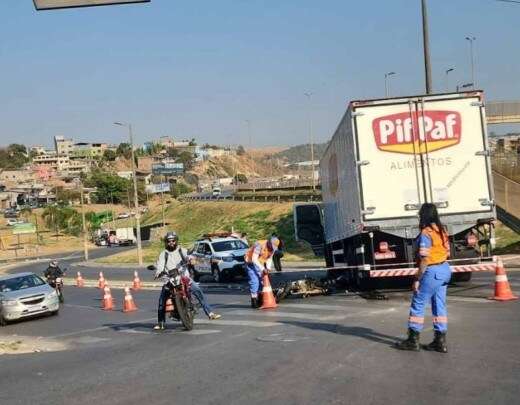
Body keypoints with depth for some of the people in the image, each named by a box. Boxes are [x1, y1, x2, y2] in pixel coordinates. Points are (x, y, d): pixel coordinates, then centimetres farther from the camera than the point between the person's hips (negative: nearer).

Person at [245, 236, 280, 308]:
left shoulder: (272, 248, -7)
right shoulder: (260, 245, -30)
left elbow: (269, 258, 5)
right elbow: (254, 259, -32)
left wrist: (268, 268, -13)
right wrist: (262, 268, -35)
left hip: (259, 263, 8)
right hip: (251, 262, -8)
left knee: (261, 281, 4)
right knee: (254, 281, -15)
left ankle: (259, 300, 12)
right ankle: (254, 302, -11)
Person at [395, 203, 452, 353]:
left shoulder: (425, 234, -17)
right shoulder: (442, 231, 8)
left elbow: (424, 260, -19)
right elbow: (447, 252, 13)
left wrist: (417, 279, -14)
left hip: (432, 272, -8)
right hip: (445, 269, 8)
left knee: (418, 304, 3)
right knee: (439, 306, 11)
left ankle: (413, 340, 8)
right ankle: (440, 341, 13)